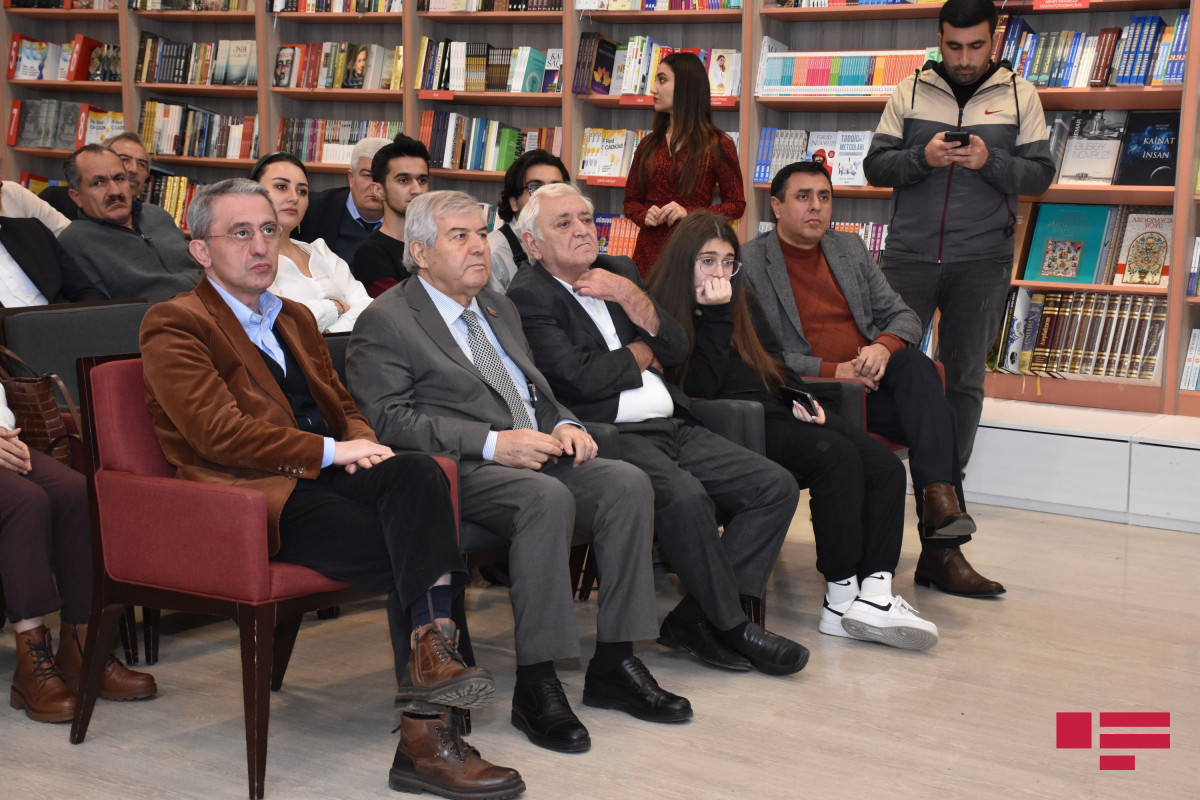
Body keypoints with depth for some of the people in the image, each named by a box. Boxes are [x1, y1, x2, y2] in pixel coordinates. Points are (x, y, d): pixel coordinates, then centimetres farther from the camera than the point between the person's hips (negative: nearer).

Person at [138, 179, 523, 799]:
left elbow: (343, 408, 26)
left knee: (418, 472, -26)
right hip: (255, 494, -6)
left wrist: (362, 444, 1)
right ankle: (424, 736, -20)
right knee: (405, 552, -26)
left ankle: (430, 652, -31)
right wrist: (332, 450, -15)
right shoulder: (174, 324, 0)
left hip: (322, 474, 7)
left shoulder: (295, 319, 25)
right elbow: (218, 433, -12)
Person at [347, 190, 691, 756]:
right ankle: (536, 686, -27)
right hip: (459, 472, -7)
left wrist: (563, 424, 5)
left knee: (627, 482, -19)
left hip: (538, 455, 7)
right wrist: (493, 443, -20)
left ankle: (614, 665, -13)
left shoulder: (497, 306, 25)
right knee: (548, 497, -35)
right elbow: (388, 419, -12)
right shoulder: (385, 322, 0)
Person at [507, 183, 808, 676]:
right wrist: (641, 354, 4)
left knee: (776, 486, -6)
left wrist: (631, 298, -3)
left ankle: (696, 618, -8)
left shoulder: (619, 272, 20)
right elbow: (580, 378, -15)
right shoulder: (528, 296, -2)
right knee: (683, 495, -34)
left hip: (673, 428, 8)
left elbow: (676, 349, 13)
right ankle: (731, 626, -15)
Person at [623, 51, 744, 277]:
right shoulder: (649, 145, 11)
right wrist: (644, 215, -6)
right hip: (650, 249, 3)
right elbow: (631, 201, 17)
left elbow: (736, 205, 1)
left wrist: (690, 214, -13)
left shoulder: (718, 146, -1)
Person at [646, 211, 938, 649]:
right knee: (837, 456, -29)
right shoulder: (662, 313, -3)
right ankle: (841, 599, -23)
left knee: (886, 466, -15)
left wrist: (800, 398, 7)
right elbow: (700, 390, -13)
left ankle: (875, 594, -26)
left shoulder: (742, 300, 20)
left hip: (773, 411, 8)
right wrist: (716, 316, -15)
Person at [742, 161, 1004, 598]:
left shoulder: (849, 248, 18)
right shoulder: (749, 263, 0)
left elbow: (904, 316, 14)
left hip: (871, 377, 5)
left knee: (915, 364, -30)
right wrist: (832, 370, -19)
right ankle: (941, 550, -26)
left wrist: (884, 346, -11)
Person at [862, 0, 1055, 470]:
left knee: (964, 378, 7)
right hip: (909, 254, 0)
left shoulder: (1019, 96, 6)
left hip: (982, 263, 0)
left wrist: (990, 161, -15)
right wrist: (922, 157, -14)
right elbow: (875, 167, 4)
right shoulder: (910, 92, 7)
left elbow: (1040, 175, 2)